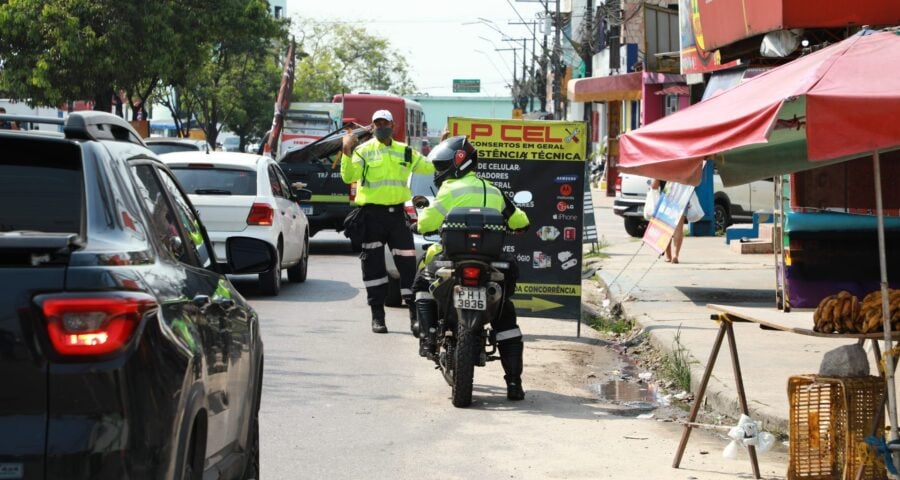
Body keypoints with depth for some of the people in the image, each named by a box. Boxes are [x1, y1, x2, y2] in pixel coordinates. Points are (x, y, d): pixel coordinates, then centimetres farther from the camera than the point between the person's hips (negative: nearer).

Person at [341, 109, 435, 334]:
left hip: (397, 213, 3)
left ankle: (415, 315, 5)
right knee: (373, 265, 2)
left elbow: (430, 167, 15)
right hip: (372, 214, -3)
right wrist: (346, 152, -25)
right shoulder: (363, 151, 0)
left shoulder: (405, 152, 13)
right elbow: (348, 176, -12)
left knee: (407, 264, 0)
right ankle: (377, 316, 9)